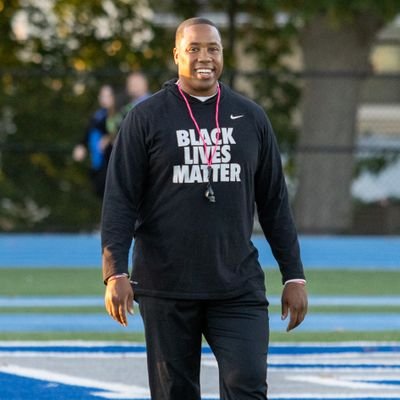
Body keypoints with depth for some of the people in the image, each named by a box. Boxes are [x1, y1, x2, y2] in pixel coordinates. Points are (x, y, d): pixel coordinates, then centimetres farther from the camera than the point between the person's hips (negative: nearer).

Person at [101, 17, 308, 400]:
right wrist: (115, 272, -14)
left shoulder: (251, 117, 9)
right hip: (166, 289, -1)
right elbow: (120, 200, -3)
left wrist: (294, 276, 9)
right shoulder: (146, 117, 1)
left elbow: (274, 204, 12)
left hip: (238, 286, 2)